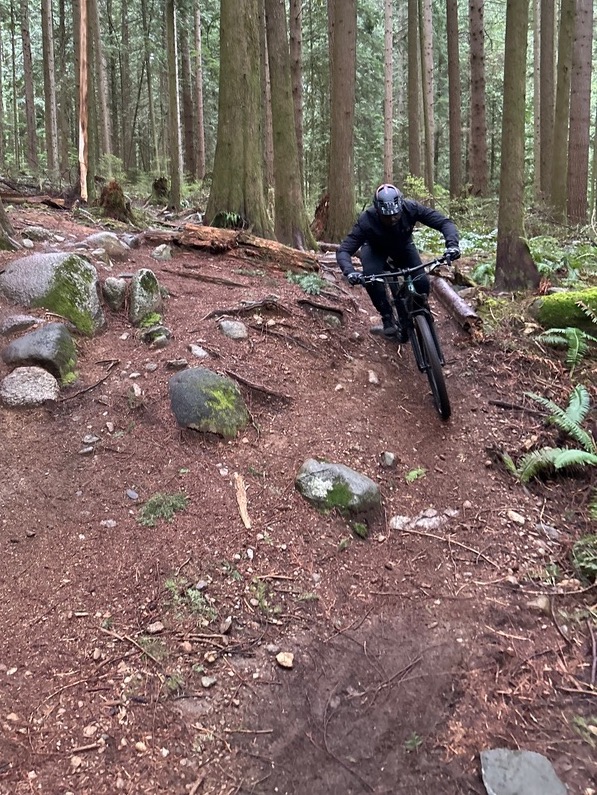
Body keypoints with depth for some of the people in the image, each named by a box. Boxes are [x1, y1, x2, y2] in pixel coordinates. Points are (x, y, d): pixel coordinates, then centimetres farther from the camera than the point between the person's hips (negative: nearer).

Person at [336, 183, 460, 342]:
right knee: (371, 277, -33)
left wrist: (452, 244, -51)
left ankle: (406, 323, 4)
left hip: (403, 245, 2)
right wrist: (350, 272, -58)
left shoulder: (411, 208, -34)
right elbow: (343, 250, -37)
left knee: (422, 282, -19)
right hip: (375, 249, -2)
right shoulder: (366, 220, -38)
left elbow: (445, 222, -31)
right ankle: (387, 318, -11)